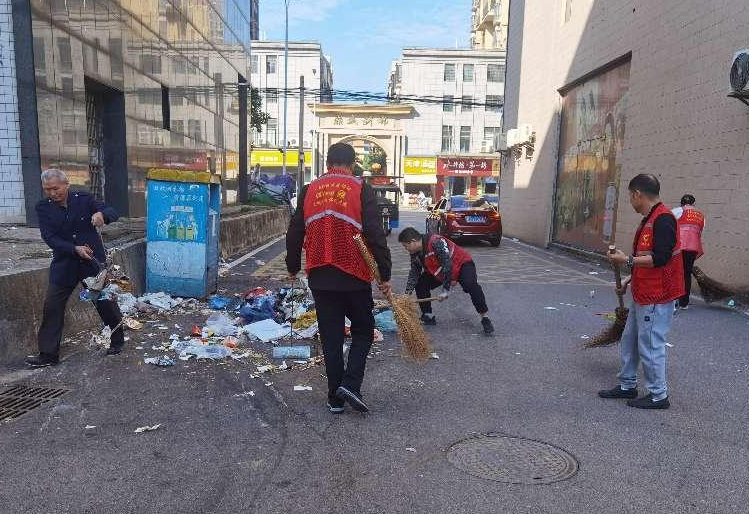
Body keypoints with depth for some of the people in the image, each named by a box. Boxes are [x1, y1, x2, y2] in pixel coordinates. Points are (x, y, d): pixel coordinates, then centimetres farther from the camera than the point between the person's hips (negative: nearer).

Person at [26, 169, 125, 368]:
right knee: (52, 306, -1)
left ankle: (118, 341, 29)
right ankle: (48, 355, 10)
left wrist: (101, 214, -29)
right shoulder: (43, 207, -1)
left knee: (105, 302, 7)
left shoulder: (83, 199, -2)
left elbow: (113, 213, -5)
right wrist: (75, 249, -23)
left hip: (94, 261, -1)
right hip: (64, 264, 2)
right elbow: (49, 237, -9)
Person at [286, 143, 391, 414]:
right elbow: (375, 234, -11)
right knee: (363, 330, 14)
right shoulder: (360, 189, -4)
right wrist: (385, 274, -6)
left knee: (331, 336, 12)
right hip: (354, 275, -3)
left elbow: (294, 233, 10)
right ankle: (350, 384, -2)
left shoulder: (309, 190, 6)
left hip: (320, 276, 3)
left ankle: (335, 397, 16)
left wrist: (293, 267, 22)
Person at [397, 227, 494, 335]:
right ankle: (428, 316, 9)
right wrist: (407, 293, -9)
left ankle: (485, 317, -20)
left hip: (462, 264, -8)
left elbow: (447, 265, -35)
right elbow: (414, 273, -1)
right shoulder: (415, 253, -7)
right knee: (420, 284, -4)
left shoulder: (436, 242, -34)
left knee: (470, 285, -33)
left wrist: (445, 290, -31)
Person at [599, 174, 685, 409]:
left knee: (650, 345, 0)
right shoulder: (649, 219, 13)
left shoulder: (663, 219, -19)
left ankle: (658, 395, 14)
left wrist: (627, 260, -18)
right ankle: (627, 385, 31)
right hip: (643, 294, 11)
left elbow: (660, 259, -26)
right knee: (629, 340, 18)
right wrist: (631, 279, 18)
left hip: (656, 297, -11)